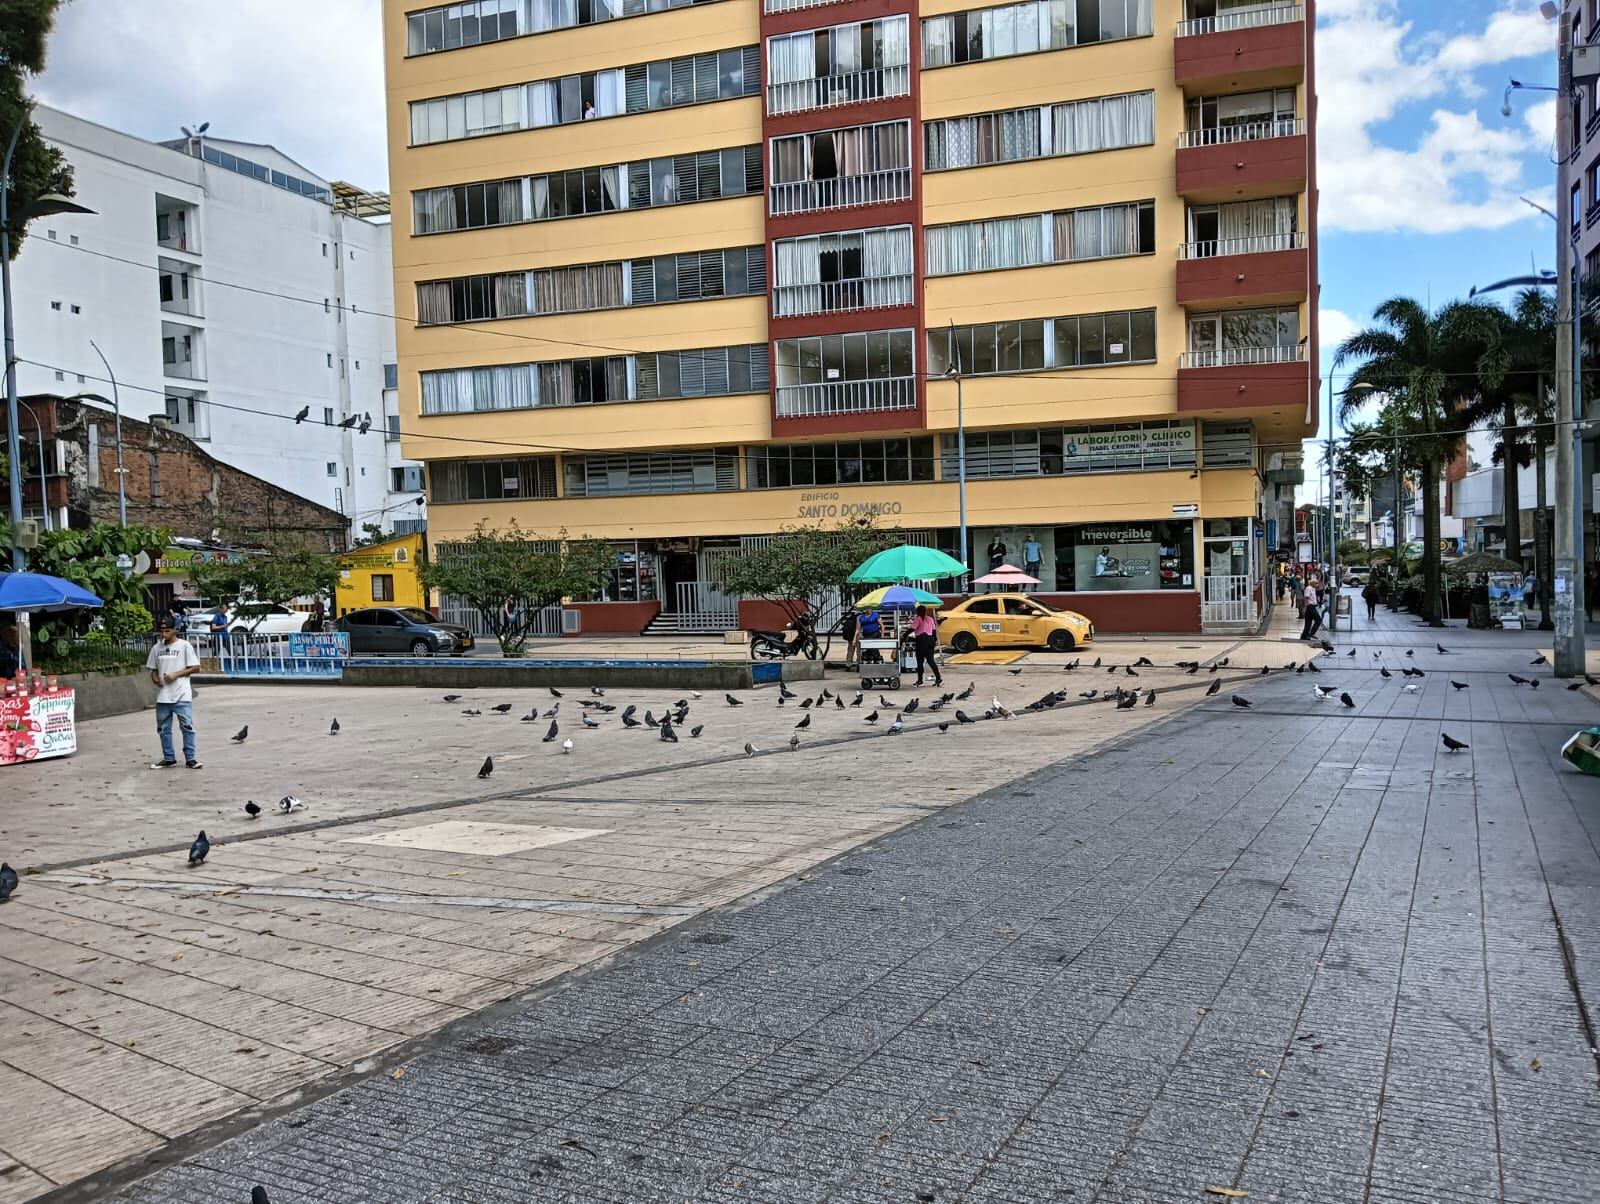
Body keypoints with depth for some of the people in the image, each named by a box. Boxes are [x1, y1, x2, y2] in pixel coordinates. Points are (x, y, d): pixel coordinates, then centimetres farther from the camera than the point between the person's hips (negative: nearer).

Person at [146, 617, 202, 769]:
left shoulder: (184, 645, -2)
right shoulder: (157, 648, 11)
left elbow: (196, 668, -4)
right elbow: (153, 669, 19)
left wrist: (176, 675, -13)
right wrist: (155, 678, -3)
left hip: (181, 695, -5)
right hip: (162, 696, 5)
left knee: (187, 727, -6)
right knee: (163, 728, 10)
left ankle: (190, 759, -1)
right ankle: (168, 759, 20)